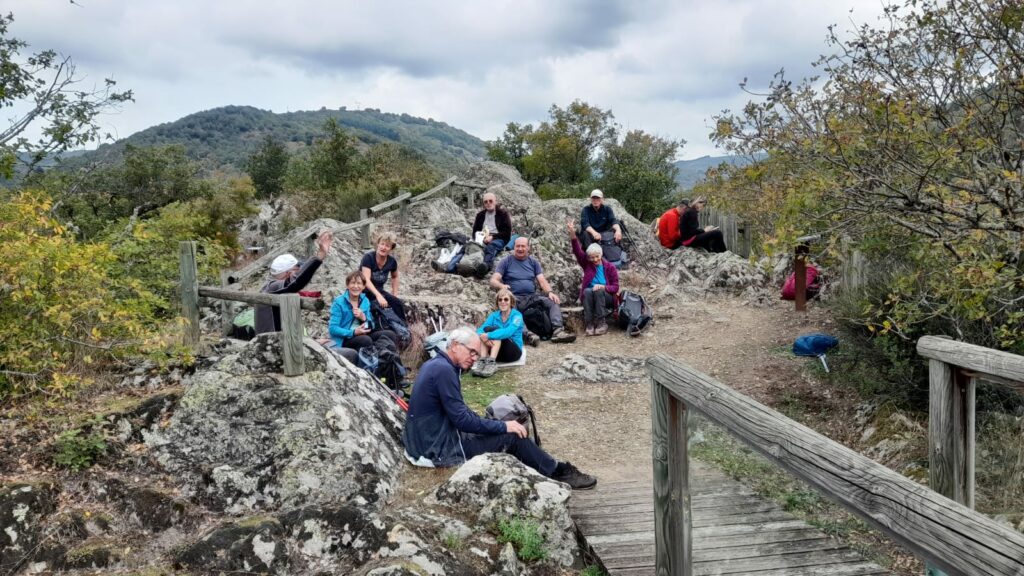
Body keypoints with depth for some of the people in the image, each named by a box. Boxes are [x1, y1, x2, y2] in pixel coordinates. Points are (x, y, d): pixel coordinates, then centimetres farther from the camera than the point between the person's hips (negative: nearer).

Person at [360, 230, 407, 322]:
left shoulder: (392, 261, 1)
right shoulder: (368, 257, -14)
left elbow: (394, 277, 23)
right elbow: (366, 280, -27)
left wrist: (395, 294, 9)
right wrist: (378, 295, -41)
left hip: (378, 291, 5)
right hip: (365, 291, -5)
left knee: (398, 303, -23)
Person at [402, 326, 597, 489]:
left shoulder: (435, 364, 9)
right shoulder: (444, 370, -22)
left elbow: (459, 410, 16)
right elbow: (461, 419, -23)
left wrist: (498, 424, 9)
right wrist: (503, 426, -13)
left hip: (427, 441, 10)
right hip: (439, 449, -10)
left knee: (502, 430, 16)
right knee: (513, 437, -6)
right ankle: (560, 473, 10)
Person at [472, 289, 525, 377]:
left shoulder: (517, 315, -8)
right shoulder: (494, 315, 6)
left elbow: (508, 332, -27)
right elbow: (479, 330, -9)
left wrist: (488, 335, -36)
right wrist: (483, 337, -33)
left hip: (513, 352, -4)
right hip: (496, 352, 4)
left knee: (494, 330, -26)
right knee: (486, 329, -20)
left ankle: (492, 363, -39)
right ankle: (482, 361, -31)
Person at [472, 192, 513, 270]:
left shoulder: (503, 213, 11)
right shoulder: (480, 215, 25)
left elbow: (507, 233, 2)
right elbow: (475, 231, 23)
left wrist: (492, 237, -11)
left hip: (498, 239, -4)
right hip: (483, 240, 4)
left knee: (491, 245, -41)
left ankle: (486, 265, -68)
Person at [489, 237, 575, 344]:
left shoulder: (533, 262, 18)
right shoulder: (506, 262, 9)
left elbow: (542, 281, 10)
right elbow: (493, 281, 0)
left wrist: (550, 292, -12)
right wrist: (502, 286, -24)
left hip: (532, 297, 4)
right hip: (514, 298, -3)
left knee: (553, 302, -22)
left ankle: (558, 330, -36)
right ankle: (528, 333, -54)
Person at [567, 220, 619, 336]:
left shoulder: (610, 267, 3)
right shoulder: (587, 265, 8)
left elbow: (615, 287, 0)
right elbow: (577, 251, -6)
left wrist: (603, 287, -22)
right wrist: (572, 233, -21)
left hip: (606, 298, -1)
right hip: (588, 296, 2)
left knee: (598, 291, -33)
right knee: (587, 291, -31)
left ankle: (602, 323, -32)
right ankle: (589, 324, -35)